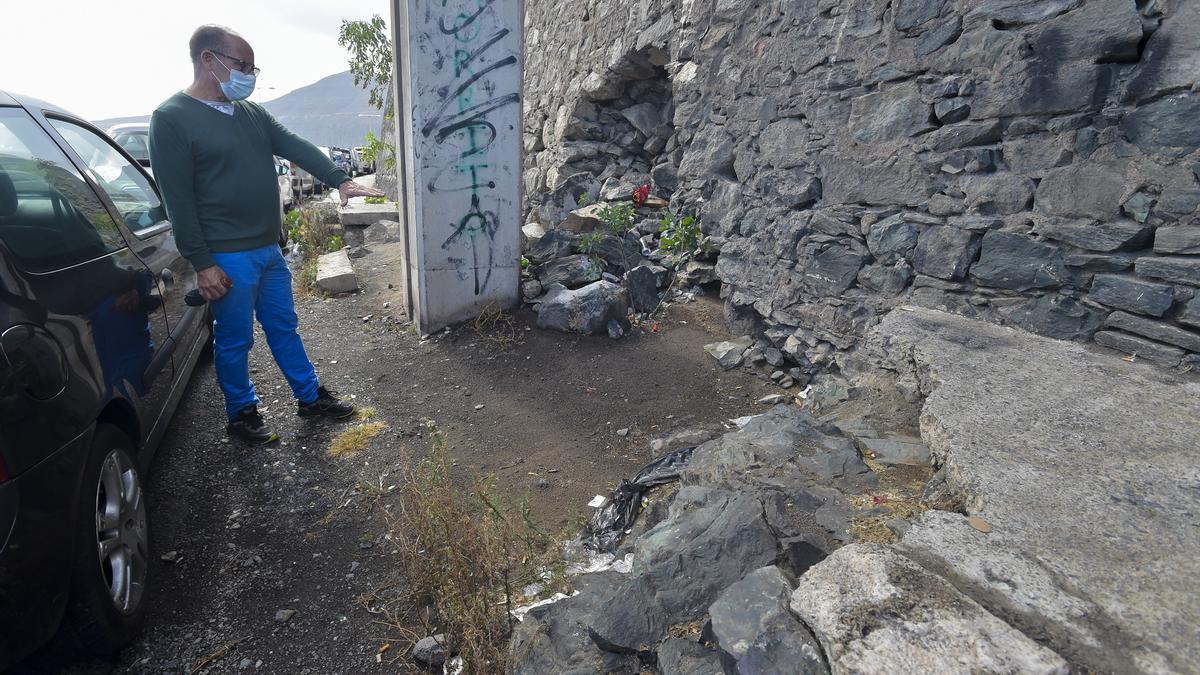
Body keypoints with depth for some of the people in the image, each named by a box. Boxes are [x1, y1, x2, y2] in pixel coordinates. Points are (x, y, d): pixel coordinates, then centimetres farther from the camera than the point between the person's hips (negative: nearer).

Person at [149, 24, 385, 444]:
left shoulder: (252, 112, 11)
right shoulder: (171, 118, -10)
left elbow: (296, 148, 2)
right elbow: (178, 200, -14)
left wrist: (340, 180, -15)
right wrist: (202, 264, -17)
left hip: (268, 250, 7)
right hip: (228, 258, -7)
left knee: (284, 328, 16)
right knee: (234, 342, 7)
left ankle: (311, 398, 28)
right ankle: (241, 414, 24)